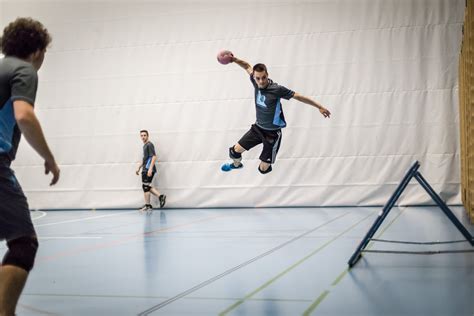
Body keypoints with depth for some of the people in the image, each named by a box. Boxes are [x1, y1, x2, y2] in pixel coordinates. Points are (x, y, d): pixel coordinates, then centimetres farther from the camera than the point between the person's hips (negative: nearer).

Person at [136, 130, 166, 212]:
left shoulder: (149, 145, -10)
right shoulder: (145, 145, 20)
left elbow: (154, 157, -18)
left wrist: (150, 169, -25)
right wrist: (139, 168, 27)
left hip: (148, 169, -9)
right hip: (145, 170, 9)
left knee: (145, 186, -5)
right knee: (147, 187, 9)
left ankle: (147, 206, 1)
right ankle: (160, 196, 9)